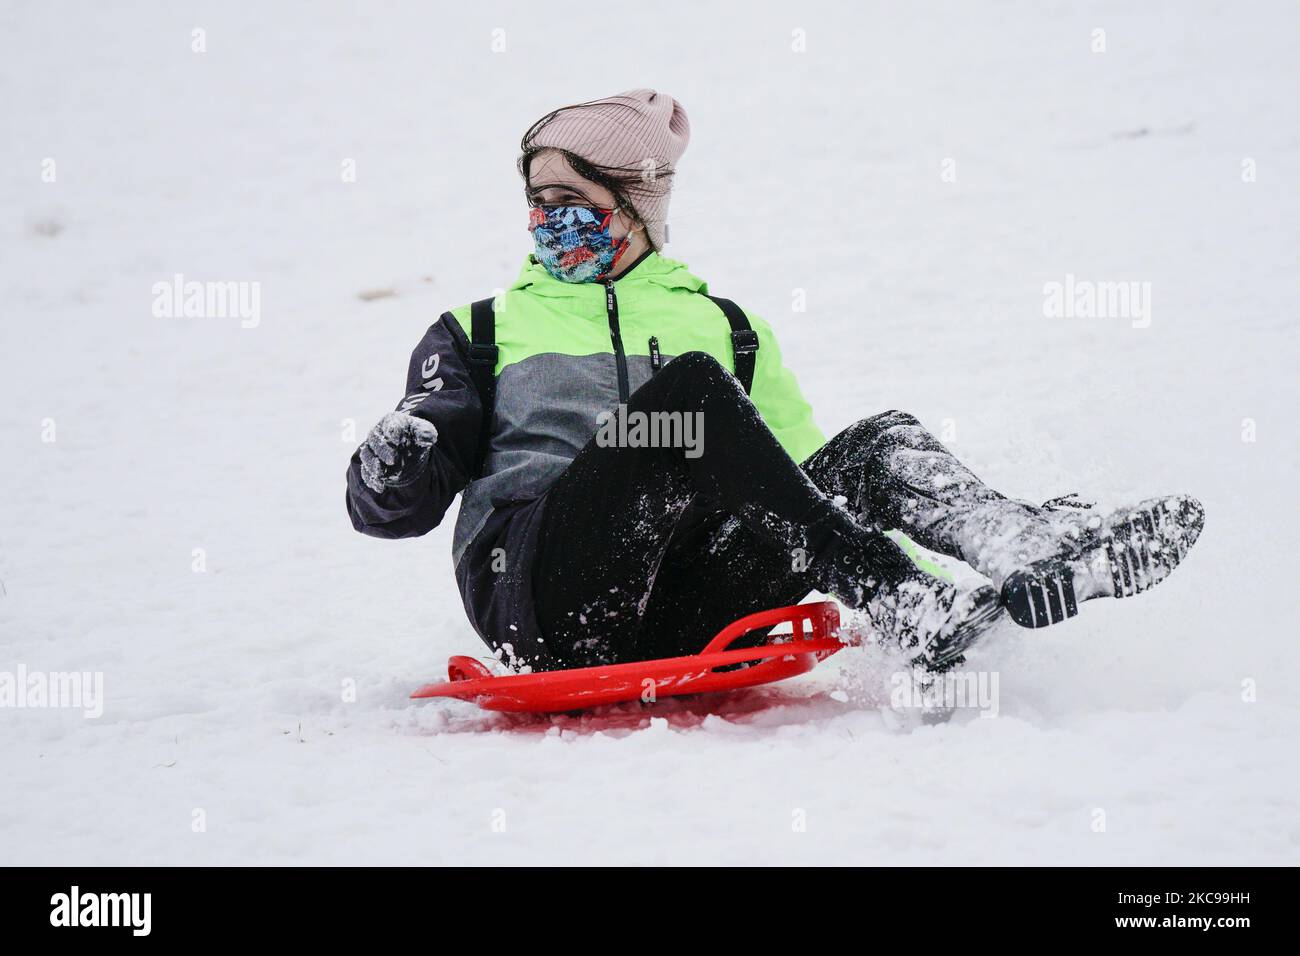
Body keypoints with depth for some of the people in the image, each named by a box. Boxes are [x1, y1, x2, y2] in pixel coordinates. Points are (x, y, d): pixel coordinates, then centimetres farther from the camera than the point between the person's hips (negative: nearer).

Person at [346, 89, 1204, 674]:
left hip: (677, 619, 3)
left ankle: (1036, 548, -42)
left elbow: (807, 474, 23)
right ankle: (900, 607, -42)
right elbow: (390, 508, 15)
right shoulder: (483, 332, 24)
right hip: (537, 597, -3)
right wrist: (397, 462, -10)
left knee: (875, 446, -14)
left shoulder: (722, 327, 29)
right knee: (689, 389, -27)